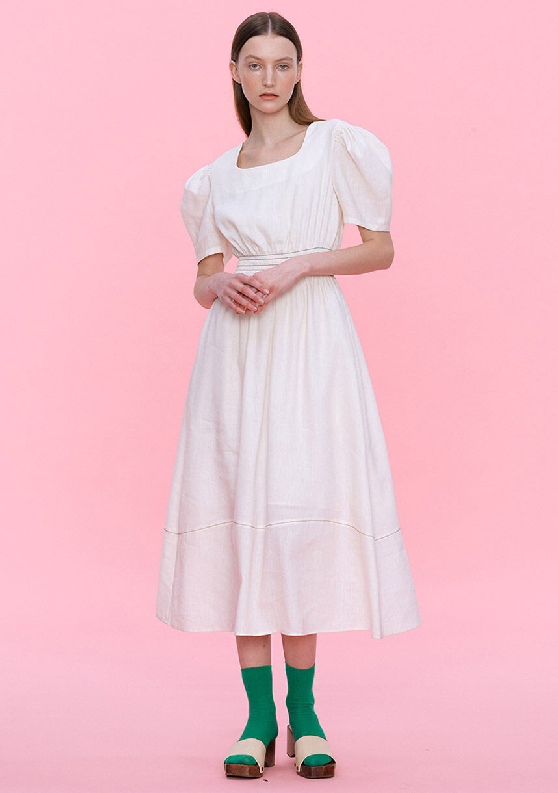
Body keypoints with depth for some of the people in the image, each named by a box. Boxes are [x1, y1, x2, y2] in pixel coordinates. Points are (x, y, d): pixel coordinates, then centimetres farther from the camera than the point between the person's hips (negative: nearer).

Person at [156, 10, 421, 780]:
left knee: (304, 512, -8)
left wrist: (298, 265, -12)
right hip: (236, 350, 3)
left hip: (312, 345, -3)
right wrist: (225, 286, -8)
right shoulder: (216, 176, 16)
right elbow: (204, 281, 15)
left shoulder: (336, 145, 6)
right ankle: (258, 716, 4)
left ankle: (304, 713, 2)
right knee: (239, 512, -3)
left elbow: (380, 249, 2)